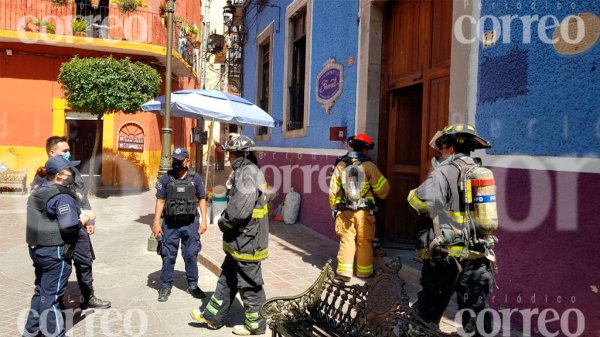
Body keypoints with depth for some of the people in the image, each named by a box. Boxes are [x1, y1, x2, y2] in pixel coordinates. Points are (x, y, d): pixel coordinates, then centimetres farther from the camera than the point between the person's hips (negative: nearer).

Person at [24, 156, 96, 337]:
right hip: (55, 253, -9)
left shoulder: (39, 192, 9)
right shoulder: (62, 196, -20)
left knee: (41, 291, 21)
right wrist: (86, 217, -9)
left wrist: (79, 215, 10)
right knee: (51, 295, 0)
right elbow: (69, 226, -26)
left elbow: (45, 220, 13)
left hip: (38, 249, 9)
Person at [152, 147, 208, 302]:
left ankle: (192, 285, 24)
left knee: (191, 255, 9)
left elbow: (201, 199, 5)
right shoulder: (166, 178, -2)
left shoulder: (195, 178, -1)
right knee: (168, 256, 8)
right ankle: (165, 286, 22)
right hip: (170, 223, 0)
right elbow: (160, 201, 0)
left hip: (190, 223, 0)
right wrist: (156, 222, -5)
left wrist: (204, 220, 0)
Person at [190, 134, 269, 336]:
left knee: (249, 286, 6)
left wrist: (223, 222, -11)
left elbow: (240, 210, -28)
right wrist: (226, 221, 5)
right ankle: (213, 316, 35)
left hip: (246, 242, -10)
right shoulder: (244, 172, 12)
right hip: (239, 242, 10)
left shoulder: (248, 173, -21)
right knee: (227, 280, 20)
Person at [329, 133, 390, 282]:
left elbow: (333, 190, 4)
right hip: (364, 211, -2)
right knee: (364, 242, 11)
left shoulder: (341, 165, 1)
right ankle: (364, 271, 21)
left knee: (346, 240, 7)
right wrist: (382, 195, 20)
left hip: (345, 211, 2)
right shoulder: (369, 166, -7)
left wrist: (334, 208, 16)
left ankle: (344, 271, 3)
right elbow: (382, 187, -3)